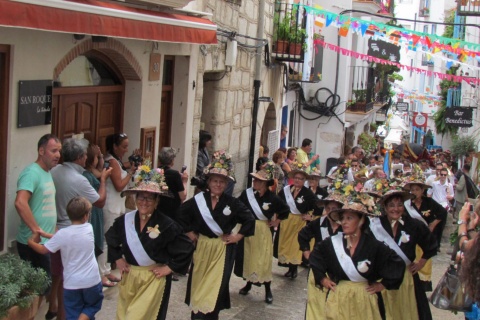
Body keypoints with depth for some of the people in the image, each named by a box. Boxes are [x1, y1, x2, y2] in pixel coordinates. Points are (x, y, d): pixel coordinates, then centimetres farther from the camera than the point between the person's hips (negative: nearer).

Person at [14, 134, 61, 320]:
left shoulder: (47, 172, 12)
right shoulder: (32, 173, -18)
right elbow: (20, 202, -33)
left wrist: (52, 229, 19)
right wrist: (36, 229, -29)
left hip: (46, 241, 9)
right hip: (34, 243, -9)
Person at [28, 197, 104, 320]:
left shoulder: (63, 234, -15)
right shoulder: (89, 228, -5)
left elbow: (43, 250, -3)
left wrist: (31, 243, 15)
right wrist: (46, 234, 9)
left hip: (71, 283, -1)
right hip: (92, 280, 1)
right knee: (93, 305, 23)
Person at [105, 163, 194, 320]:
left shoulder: (166, 225, -15)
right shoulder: (124, 220, -2)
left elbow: (186, 248, -13)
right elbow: (110, 239, 18)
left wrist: (169, 267, -12)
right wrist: (117, 259, 9)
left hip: (154, 279, -4)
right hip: (129, 277, 4)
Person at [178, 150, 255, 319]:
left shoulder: (232, 203, -7)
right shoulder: (198, 200, -4)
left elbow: (250, 219, -3)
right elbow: (181, 213, 6)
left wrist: (238, 236, -6)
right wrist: (189, 232, 3)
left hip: (223, 249, -2)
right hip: (202, 247, 2)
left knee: (215, 288, -2)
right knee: (199, 285, 10)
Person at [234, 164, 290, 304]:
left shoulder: (272, 198, -10)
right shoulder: (247, 193, -8)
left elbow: (286, 210, 2)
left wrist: (277, 221, -1)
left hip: (263, 232, -2)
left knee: (264, 261, 0)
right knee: (247, 258, 12)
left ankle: (268, 291, 12)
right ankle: (248, 284, 32)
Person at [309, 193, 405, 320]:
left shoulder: (374, 246, -12)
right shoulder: (332, 243, -5)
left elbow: (398, 264, -3)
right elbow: (315, 256, 14)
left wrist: (383, 284, -1)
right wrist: (322, 278, 7)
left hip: (365, 301, -2)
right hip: (338, 300, 2)